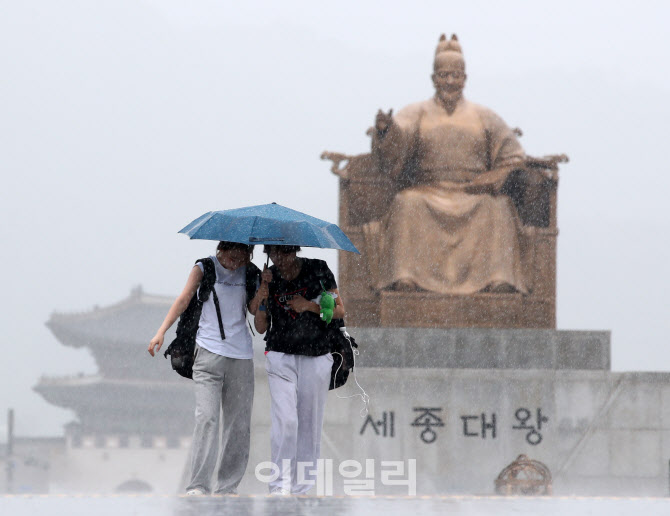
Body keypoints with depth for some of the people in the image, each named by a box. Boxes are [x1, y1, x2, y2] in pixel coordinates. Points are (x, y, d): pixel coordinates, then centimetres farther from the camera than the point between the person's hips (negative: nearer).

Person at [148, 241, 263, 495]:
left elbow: (254, 309, 3)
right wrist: (161, 332, -12)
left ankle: (227, 487, 10)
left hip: (241, 355, 4)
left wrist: (264, 285, -11)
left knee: (239, 422, 3)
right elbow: (184, 298, -2)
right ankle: (199, 486, -18)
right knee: (207, 417, -16)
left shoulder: (249, 273, 10)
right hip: (209, 351, -4)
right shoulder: (205, 268, 3)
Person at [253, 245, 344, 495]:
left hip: (316, 358, 0)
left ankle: (301, 489, 8)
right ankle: (280, 486, -15)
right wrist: (263, 295, -14)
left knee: (310, 424, 0)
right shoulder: (269, 277, 1)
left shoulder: (318, 270, -1)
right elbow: (261, 327, 2)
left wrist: (310, 306, -12)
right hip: (281, 356, 0)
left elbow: (339, 310, 4)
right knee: (285, 420, -16)